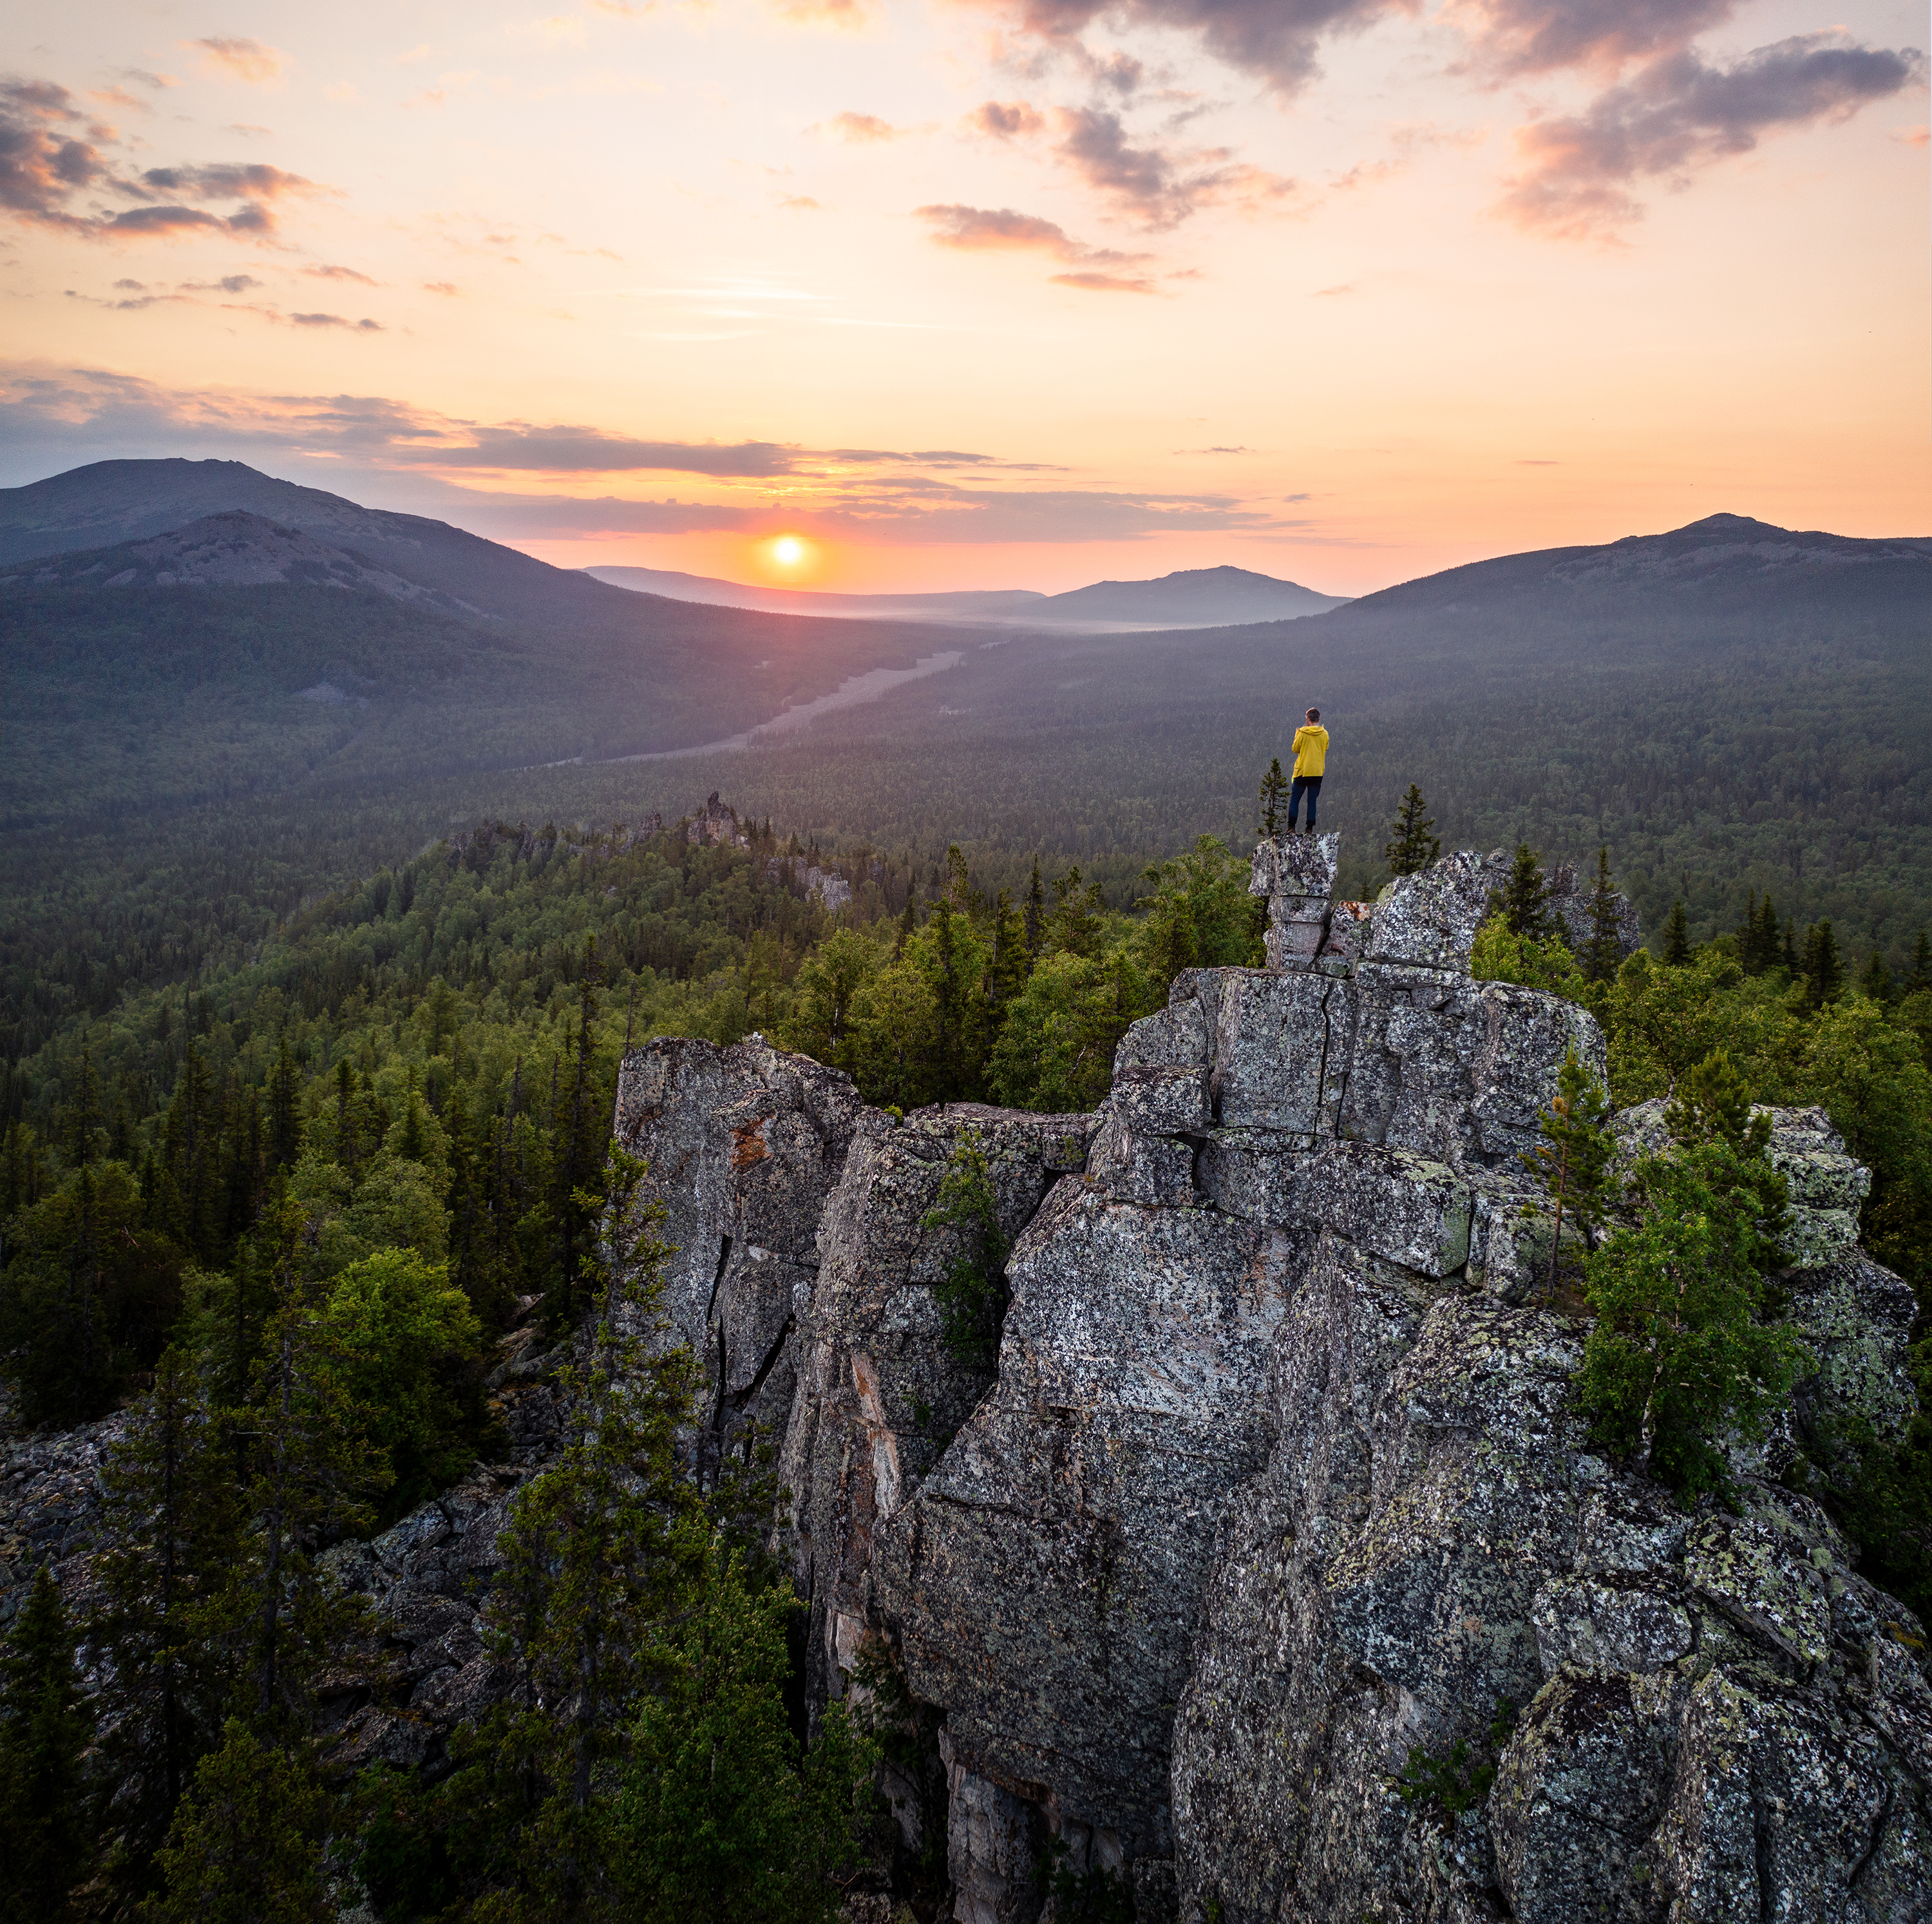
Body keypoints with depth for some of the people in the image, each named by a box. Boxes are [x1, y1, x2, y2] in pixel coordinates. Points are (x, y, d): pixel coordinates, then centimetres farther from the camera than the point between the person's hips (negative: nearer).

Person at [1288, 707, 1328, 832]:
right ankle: (1310, 828, 2)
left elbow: (1295, 749, 1)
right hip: (1318, 772, 3)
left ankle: (1291, 826, -6)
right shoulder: (1324, 734, 2)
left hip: (1302, 770, -3)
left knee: (1294, 799, 4)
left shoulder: (1302, 732, -7)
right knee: (1312, 801, 6)